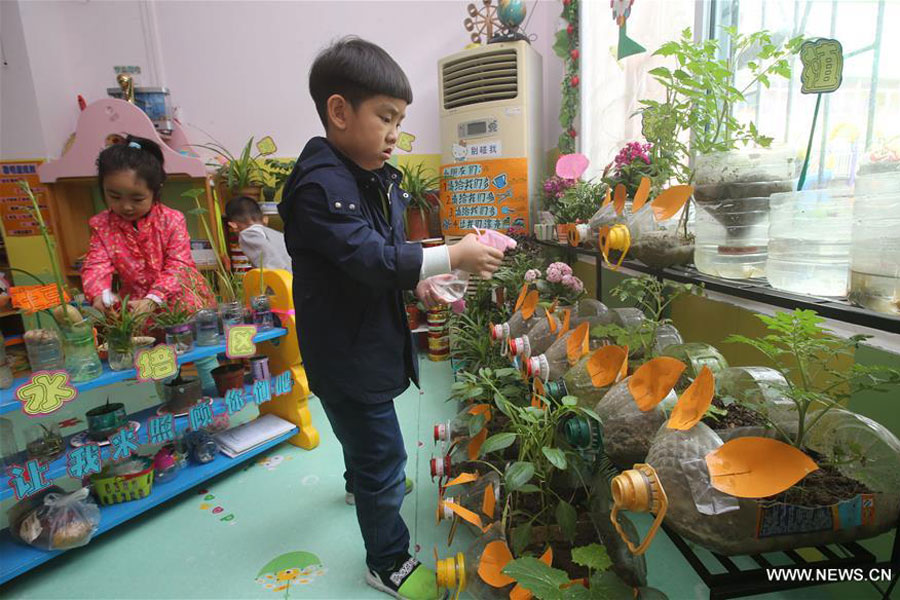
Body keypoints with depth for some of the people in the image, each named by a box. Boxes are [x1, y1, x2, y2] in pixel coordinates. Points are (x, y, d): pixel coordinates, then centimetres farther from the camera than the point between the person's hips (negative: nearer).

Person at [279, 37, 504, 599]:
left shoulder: (377, 175, 6)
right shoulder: (321, 185, -25)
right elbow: (369, 259, -33)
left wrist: (419, 280, -1)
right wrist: (454, 256, -32)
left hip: (372, 336, 10)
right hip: (345, 352, -10)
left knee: (362, 428, 33)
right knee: (384, 458, 3)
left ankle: (361, 481, 62)